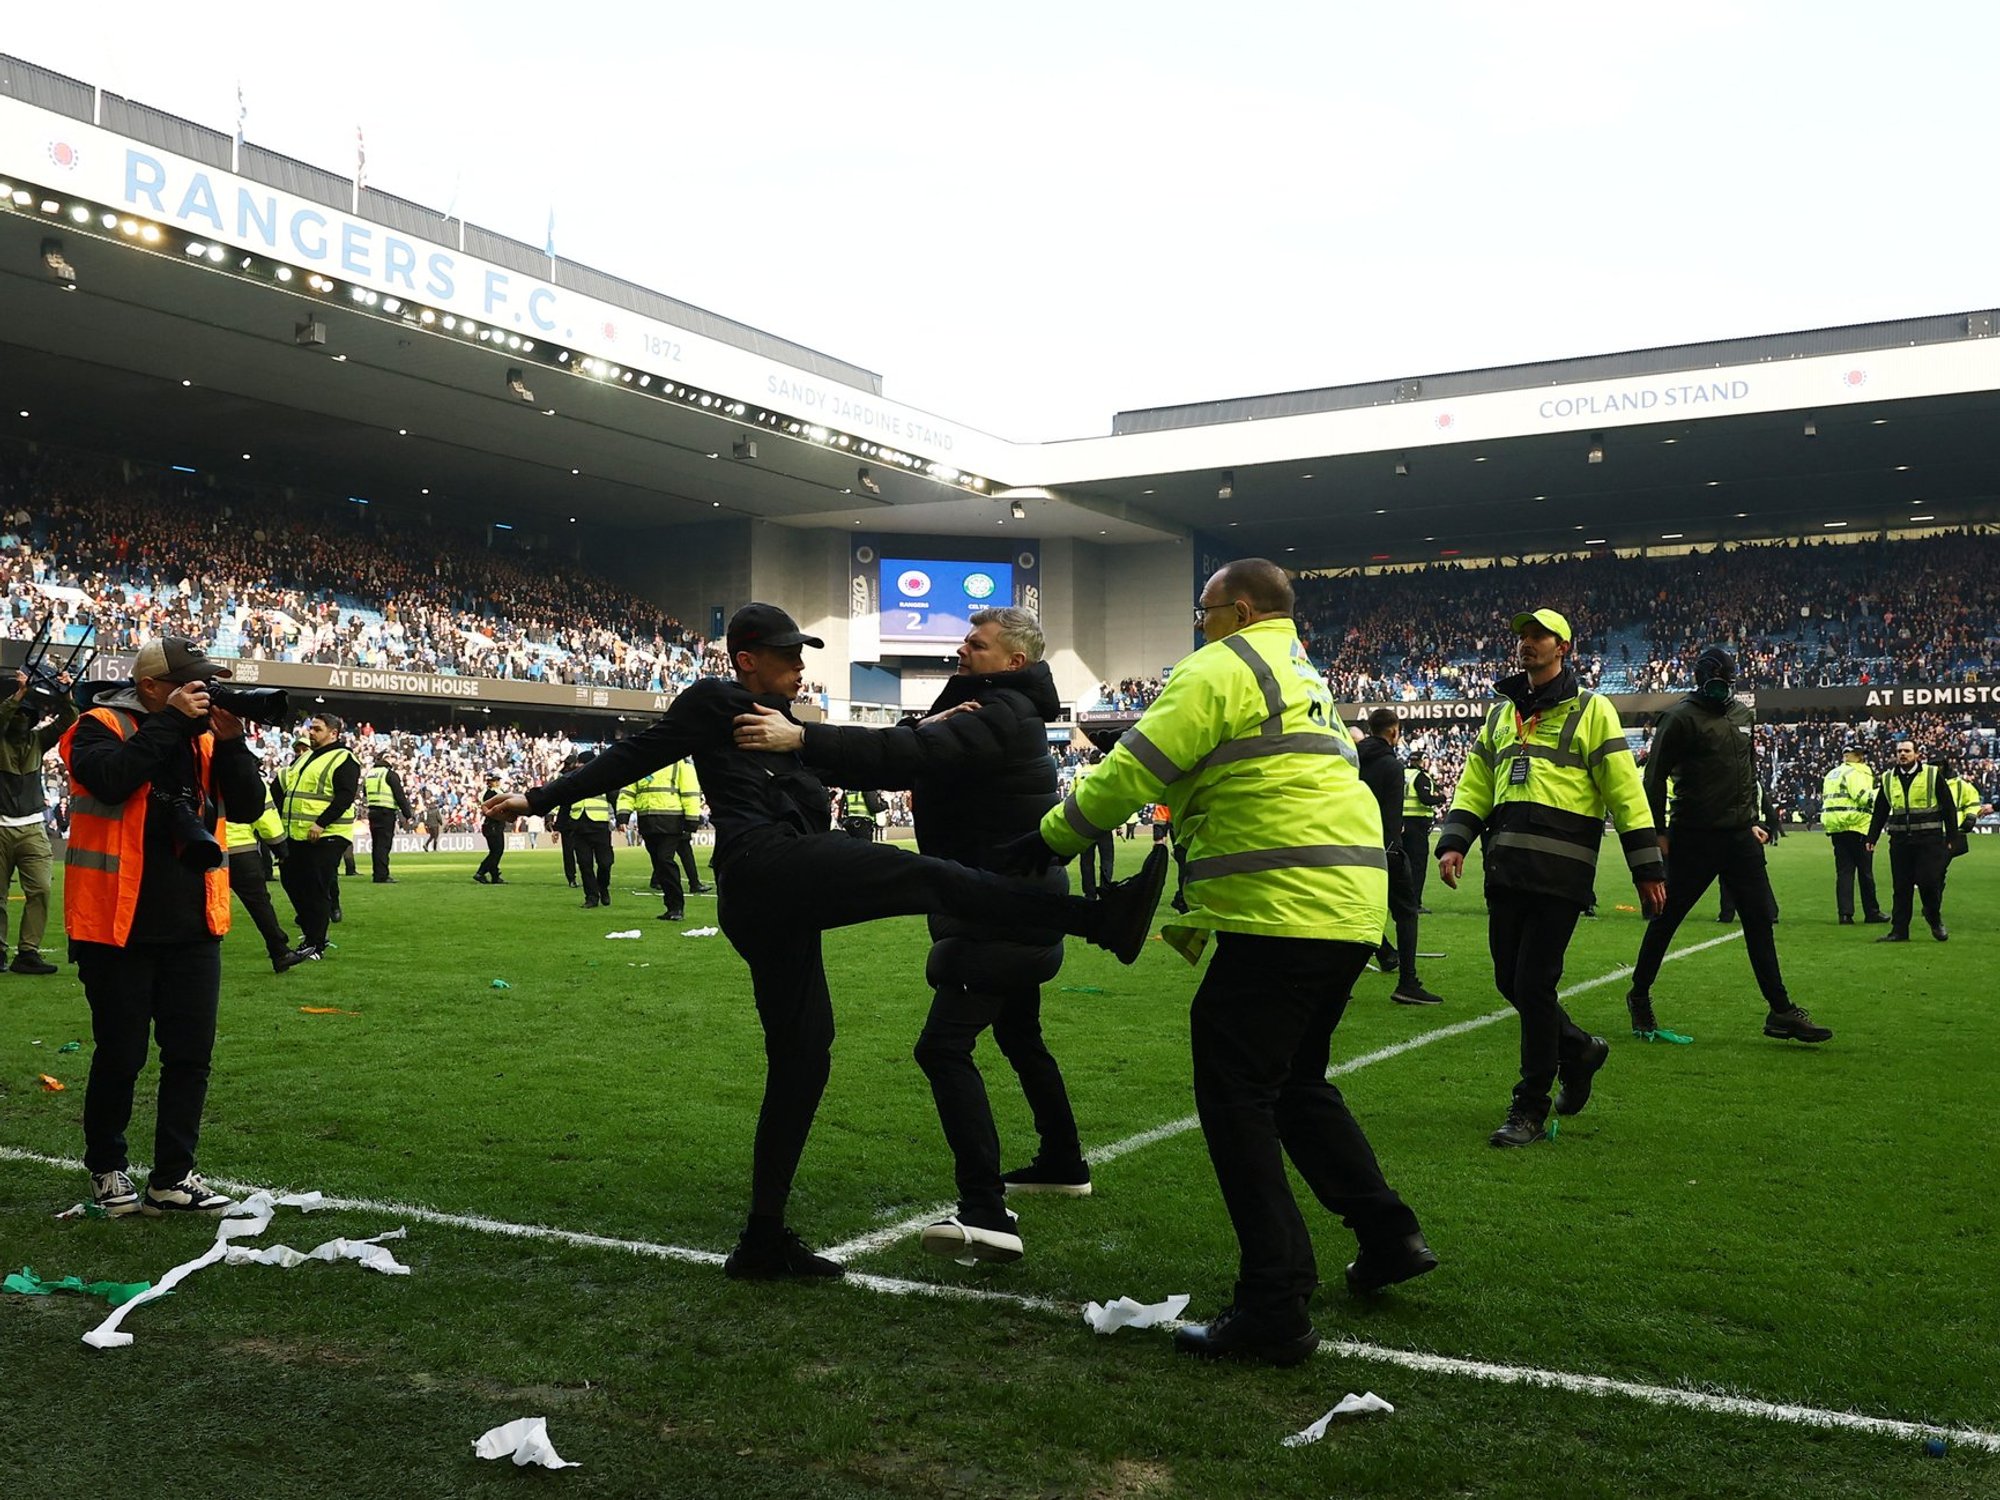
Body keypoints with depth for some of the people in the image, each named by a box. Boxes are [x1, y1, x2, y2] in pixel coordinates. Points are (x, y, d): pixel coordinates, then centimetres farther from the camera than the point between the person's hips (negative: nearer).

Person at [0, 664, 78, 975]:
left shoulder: (37, 739, 10)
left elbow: (67, 721, -1)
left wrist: (65, 695, -18)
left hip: (32, 829, 2)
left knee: (40, 890, -10)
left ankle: (27, 953, -9)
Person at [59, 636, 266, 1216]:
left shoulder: (204, 735, 10)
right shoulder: (101, 727, -6)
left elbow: (247, 807, 3)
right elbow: (110, 778, -27)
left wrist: (230, 741, -10)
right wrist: (171, 720, -22)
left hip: (193, 927, 5)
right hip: (119, 924, -5)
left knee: (191, 1054, 6)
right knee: (120, 1055, 5)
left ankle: (172, 1178, 16)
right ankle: (107, 1168, 27)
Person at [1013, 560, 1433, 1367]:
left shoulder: (1222, 668, -5)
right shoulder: (1304, 678, 26)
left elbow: (1133, 773, -10)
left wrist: (1053, 837, 6)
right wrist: (1199, 916, 26)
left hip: (1282, 914, -10)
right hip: (1350, 907, 10)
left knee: (1236, 1096, -3)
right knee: (1296, 1081, 24)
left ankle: (1275, 1310, -3)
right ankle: (1389, 1237, 28)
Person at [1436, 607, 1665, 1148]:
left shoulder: (1590, 710, 4)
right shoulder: (1501, 714, 21)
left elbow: (1624, 791, 1)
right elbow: (1474, 786, 18)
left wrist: (1647, 867, -2)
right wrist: (1453, 842, 2)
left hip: (1561, 869, -6)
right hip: (1506, 868, 6)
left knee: (1533, 984, -7)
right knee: (1510, 980, 8)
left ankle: (1530, 1111, 5)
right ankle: (1578, 1048, 35)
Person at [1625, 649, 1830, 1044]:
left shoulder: (1742, 713, 14)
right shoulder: (1682, 718, -9)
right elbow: (1655, 777, -10)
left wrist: (1754, 820, 20)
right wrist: (1658, 832, -10)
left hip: (1740, 837, 6)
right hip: (1693, 838, -6)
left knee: (1760, 920, 4)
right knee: (1667, 917, 4)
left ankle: (1781, 1011, 6)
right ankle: (1639, 995, 20)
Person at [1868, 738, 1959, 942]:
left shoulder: (1933, 775, 0)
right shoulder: (1888, 780, 10)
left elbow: (1949, 807, 2)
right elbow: (1879, 812, 16)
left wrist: (1952, 838, -2)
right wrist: (1872, 838, 12)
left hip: (1929, 840, -3)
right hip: (1900, 840, 3)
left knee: (1929, 882, -7)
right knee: (1901, 887, 4)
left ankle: (1935, 920, 19)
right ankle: (1899, 931, 8)